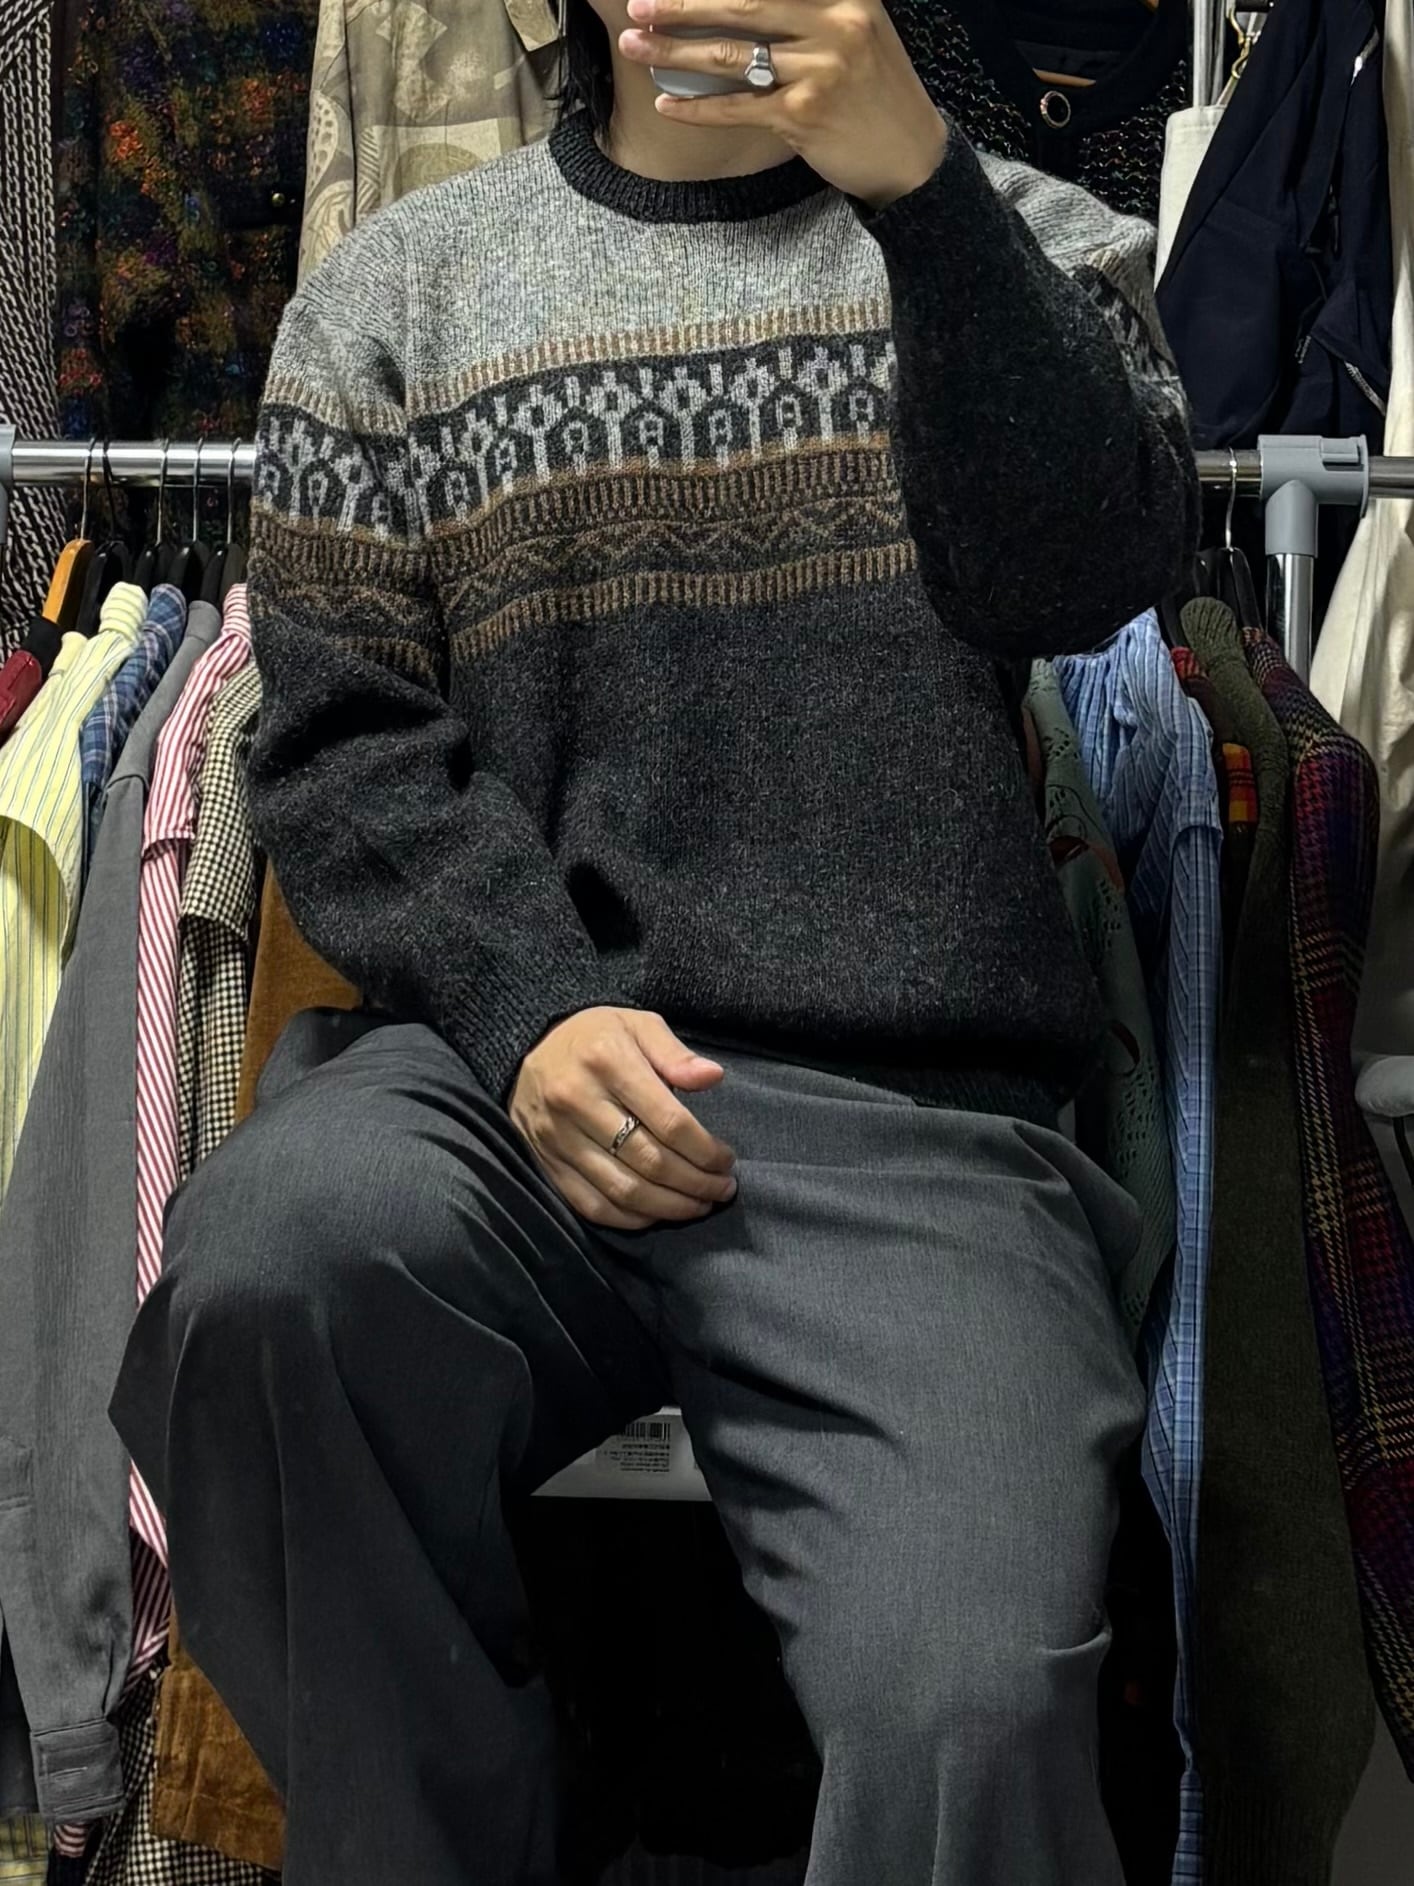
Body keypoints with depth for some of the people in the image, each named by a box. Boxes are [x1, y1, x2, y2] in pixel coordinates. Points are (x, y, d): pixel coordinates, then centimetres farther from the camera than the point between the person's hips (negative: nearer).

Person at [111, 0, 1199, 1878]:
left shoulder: (1030, 249, 16)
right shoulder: (399, 290, 16)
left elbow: (1086, 577, -4)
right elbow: (343, 737, 8)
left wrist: (920, 175, -15)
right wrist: (526, 1013, -9)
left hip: (914, 1113, -1)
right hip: (510, 1069, 2)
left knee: (970, 1707, -28)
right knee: (269, 1274, -33)